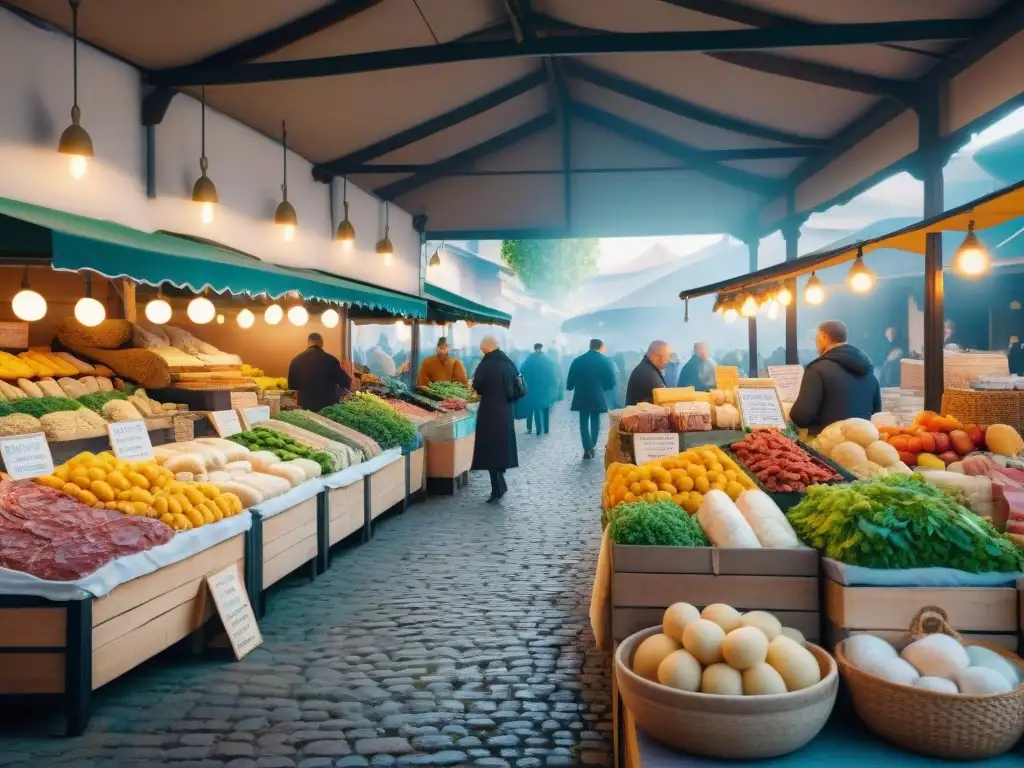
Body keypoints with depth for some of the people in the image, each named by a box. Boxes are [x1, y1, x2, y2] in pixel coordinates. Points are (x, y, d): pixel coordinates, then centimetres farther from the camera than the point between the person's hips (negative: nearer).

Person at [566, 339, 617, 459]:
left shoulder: (578, 360, -1)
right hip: (597, 397, 0)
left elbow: (570, 381, -2)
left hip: (582, 397, 0)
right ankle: (592, 447, 19)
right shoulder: (605, 361, -4)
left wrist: (570, 388, 16)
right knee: (595, 422, 14)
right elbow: (611, 382, -5)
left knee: (584, 423, 5)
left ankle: (588, 449, -5)